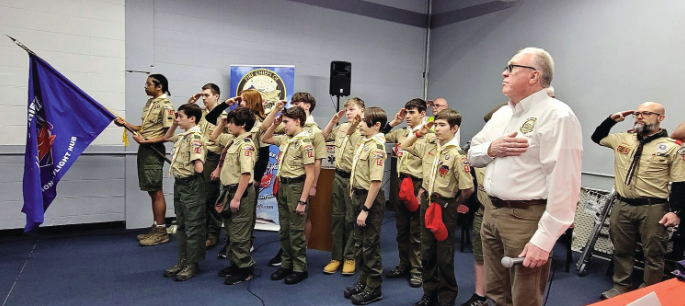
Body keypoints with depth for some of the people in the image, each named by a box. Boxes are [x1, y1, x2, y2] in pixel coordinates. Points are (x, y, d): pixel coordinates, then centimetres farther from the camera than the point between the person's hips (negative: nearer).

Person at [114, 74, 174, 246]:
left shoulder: (165, 105, -13)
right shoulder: (150, 102, 15)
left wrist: (146, 141, -18)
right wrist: (125, 124, 9)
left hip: (154, 150, -9)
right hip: (144, 149, 9)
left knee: (156, 191, -4)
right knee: (152, 191, 12)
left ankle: (161, 232, 5)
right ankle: (156, 228, 21)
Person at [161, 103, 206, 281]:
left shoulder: (195, 137, -19)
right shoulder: (183, 136, 10)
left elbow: (198, 168, -27)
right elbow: (166, 138, 33)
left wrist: (188, 170, -4)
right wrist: (174, 124, 16)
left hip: (191, 185, -10)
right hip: (180, 184, 10)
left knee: (193, 227, 1)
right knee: (181, 225, 16)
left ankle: (193, 265, 11)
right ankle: (183, 261, 27)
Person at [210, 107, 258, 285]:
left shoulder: (246, 145, -19)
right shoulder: (232, 140, 9)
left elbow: (246, 174, -26)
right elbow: (213, 137, 28)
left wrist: (237, 198, -25)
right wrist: (222, 123, 12)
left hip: (240, 193, -10)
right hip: (230, 191, 10)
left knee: (239, 235, -1)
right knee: (230, 233, 18)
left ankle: (245, 270, 10)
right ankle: (235, 264, 30)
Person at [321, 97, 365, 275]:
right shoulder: (341, 127, 10)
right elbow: (323, 138, 19)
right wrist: (333, 121, 9)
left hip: (353, 178, -6)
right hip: (338, 177, 6)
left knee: (351, 219, 4)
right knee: (336, 217, 11)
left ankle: (350, 257, 19)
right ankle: (336, 257, 21)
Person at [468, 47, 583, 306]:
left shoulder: (556, 115, -14)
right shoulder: (502, 114, 13)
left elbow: (563, 184, -21)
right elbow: (472, 155, 17)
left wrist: (544, 239, -23)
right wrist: (491, 148, -6)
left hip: (526, 218, -8)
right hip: (492, 214, 8)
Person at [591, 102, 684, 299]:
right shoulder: (622, 139, 8)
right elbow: (597, 137, 25)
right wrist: (612, 119, 11)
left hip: (653, 208, -4)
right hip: (622, 206, 4)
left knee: (653, 255, 6)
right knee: (621, 250, 14)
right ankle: (621, 286, 29)